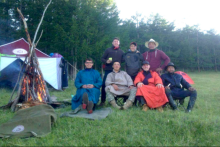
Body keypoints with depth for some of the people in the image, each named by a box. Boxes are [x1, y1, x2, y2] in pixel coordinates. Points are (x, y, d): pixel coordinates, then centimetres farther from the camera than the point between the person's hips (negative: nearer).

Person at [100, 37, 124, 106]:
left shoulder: (121, 52, 16)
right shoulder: (108, 50, 10)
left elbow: (123, 60, 18)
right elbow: (102, 58, 7)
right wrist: (106, 61, -12)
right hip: (108, 70, -2)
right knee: (104, 85, -6)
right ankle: (102, 101, 3)